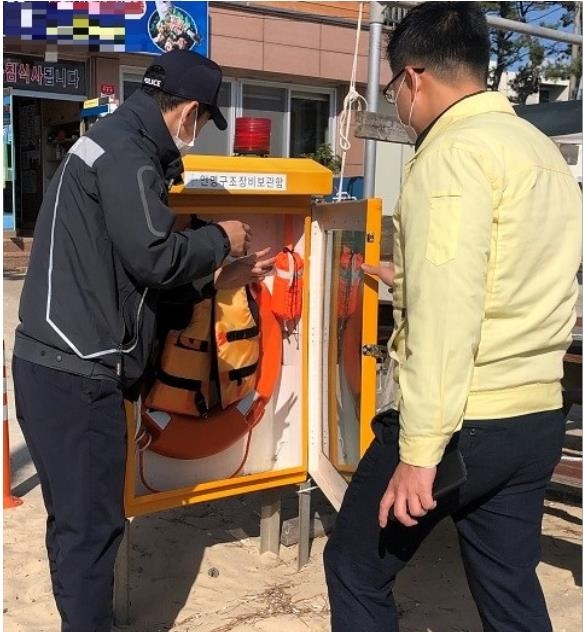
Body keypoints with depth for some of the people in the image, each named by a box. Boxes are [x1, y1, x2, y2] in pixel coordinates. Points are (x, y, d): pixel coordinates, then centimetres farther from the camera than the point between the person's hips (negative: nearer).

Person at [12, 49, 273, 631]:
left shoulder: (114, 144, 21)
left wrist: (225, 272, 22)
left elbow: (138, 267, 22)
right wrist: (220, 239, -2)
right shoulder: (124, 152, -12)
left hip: (66, 366, 10)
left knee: (78, 517, 18)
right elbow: (155, 259, -20)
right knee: (91, 522, -1)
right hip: (75, 372, -10)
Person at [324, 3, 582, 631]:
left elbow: (446, 317, -23)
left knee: (356, 567, 12)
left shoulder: (453, 152, -13)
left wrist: (420, 450, -21)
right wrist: (407, 280, 36)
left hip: (463, 424, -8)